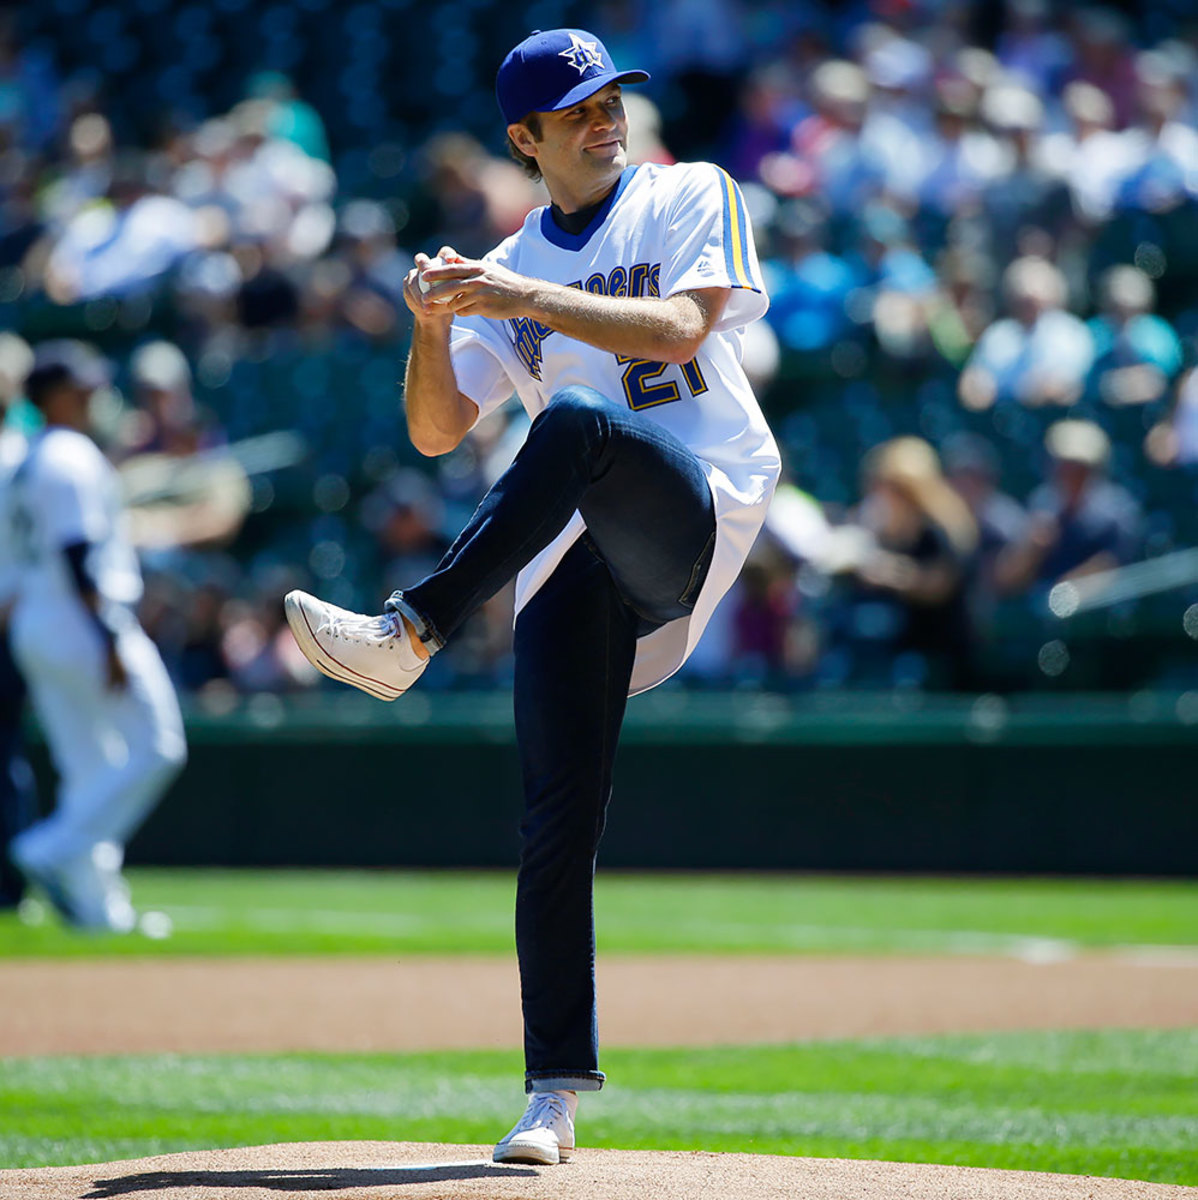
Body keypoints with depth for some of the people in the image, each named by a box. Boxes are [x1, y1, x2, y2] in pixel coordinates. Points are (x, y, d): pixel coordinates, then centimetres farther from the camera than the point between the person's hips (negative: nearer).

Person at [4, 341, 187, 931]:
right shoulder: (72, 458, -12)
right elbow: (78, 555, -20)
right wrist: (111, 640, -22)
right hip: (83, 623, -9)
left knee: (88, 769, 10)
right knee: (156, 747, -5)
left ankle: (97, 904, 6)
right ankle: (58, 850, -12)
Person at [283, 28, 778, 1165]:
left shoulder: (692, 198, 9)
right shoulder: (506, 269, 19)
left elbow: (678, 328, -10)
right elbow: (436, 431, 8)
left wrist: (529, 301, -18)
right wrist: (432, 328, -11)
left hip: (697, 507, -3)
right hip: (571, 557, 3)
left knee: (576, 418, -36)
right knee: (556, 820, -8)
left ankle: (406, 635, -39)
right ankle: (555, 1093, -2)